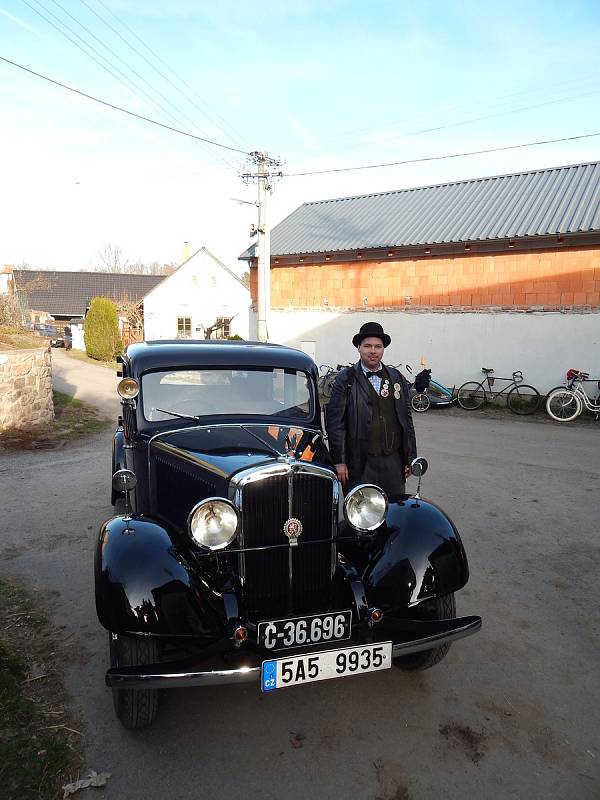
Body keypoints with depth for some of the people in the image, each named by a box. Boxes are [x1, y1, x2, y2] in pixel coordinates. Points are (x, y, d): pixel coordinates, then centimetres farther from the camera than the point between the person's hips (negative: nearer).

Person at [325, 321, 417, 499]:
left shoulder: (398, 379, 11)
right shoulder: (345, 379, -2)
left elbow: (407, 420, 13)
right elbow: (334, 422, -5)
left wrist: (410, 458, 11)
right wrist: (339, 462, -9)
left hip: (393, 462, 4)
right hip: (360, 464, -3)